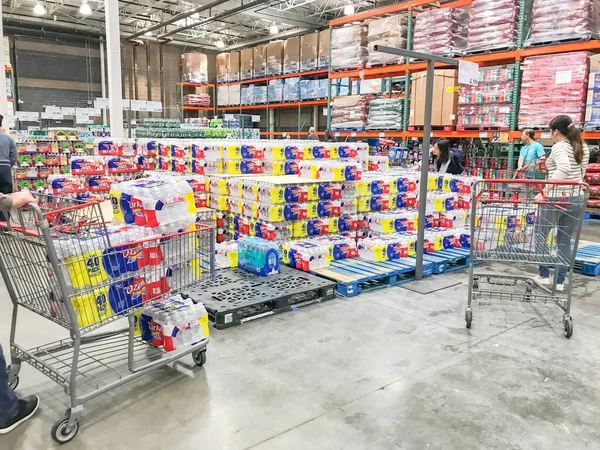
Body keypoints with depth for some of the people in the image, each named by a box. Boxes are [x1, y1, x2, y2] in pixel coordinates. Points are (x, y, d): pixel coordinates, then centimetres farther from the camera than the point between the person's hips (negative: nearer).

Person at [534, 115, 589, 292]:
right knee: (565, 241, 13)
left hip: (555, 199, -7)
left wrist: (545, 190, -32)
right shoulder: (584, 148, 11)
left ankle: (544, 275, 18)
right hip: (577, 199, 7)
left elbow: (564, 168, -31)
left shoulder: (559, 147, -13)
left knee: (541, 236, 12)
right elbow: (580, 173, 18)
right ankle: (560, 281, 16)